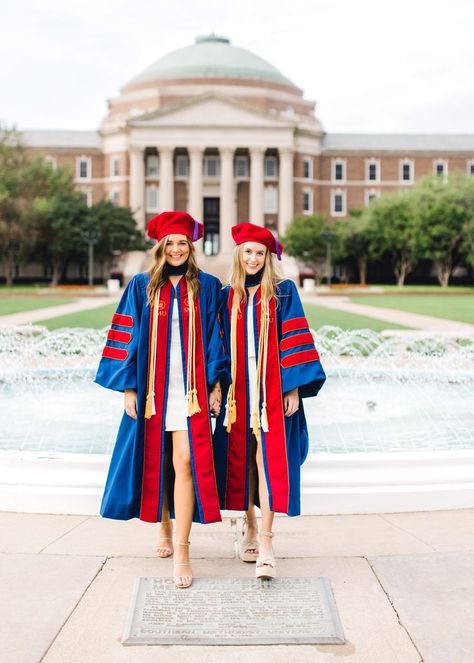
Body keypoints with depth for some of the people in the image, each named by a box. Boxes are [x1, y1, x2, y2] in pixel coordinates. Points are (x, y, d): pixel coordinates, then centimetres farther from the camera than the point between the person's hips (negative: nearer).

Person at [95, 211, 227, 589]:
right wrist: (128, 386, -1)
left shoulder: (207, 286, 6)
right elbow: (127, 337, 5)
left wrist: (216, 383, -1)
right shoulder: (141, 287, 7)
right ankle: (165, 528, 32)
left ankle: (182, 551, -10)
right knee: (157, 463, 10)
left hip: (191, 390, -2)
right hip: (152, 389, 2)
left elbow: (216, 337, 6)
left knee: (185, 463, -11)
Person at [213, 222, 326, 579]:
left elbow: (293, 341, -3)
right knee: (241, 459, 8)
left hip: (272, 390, -3)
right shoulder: (227, 296, 10)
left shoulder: (282, 292, 1)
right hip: (238, 391, 4)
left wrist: (294, 387, -9)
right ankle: (249, 526, 25)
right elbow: (220, 344, 13)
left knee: (268, 462, -10)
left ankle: (266, 542, -11)